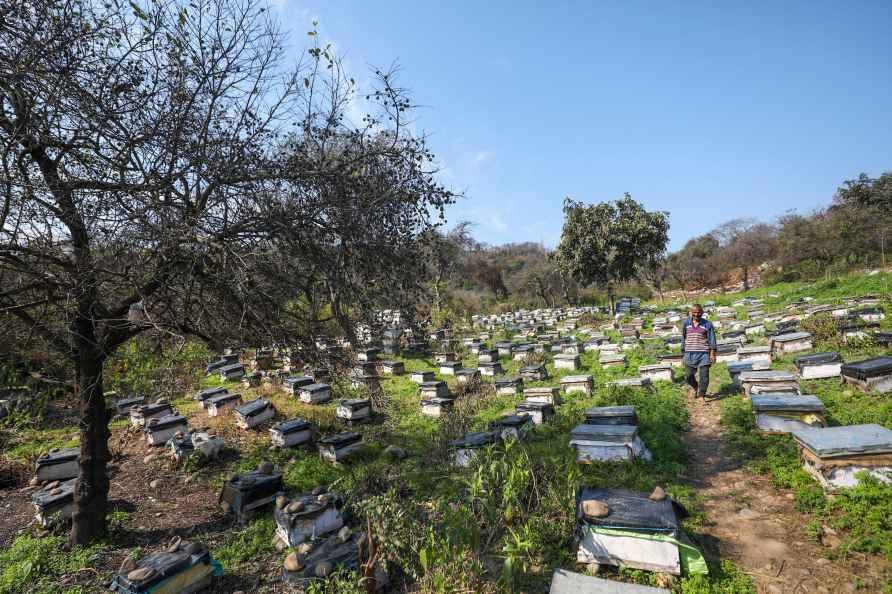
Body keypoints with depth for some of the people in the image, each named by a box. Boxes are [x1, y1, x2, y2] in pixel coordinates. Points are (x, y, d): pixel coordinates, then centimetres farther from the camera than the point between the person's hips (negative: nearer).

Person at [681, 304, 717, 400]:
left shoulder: (708, 324, -3)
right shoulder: (686, 323, 3)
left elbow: (712, 340, -2)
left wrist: (712, 354, -9)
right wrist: (683, 353, 10)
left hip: (704, 354, -2)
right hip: (690, 354, 2)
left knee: (704, 376, -1)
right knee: (688, 376, 5)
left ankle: (701, 396, 15)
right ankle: (694, 387, 36)